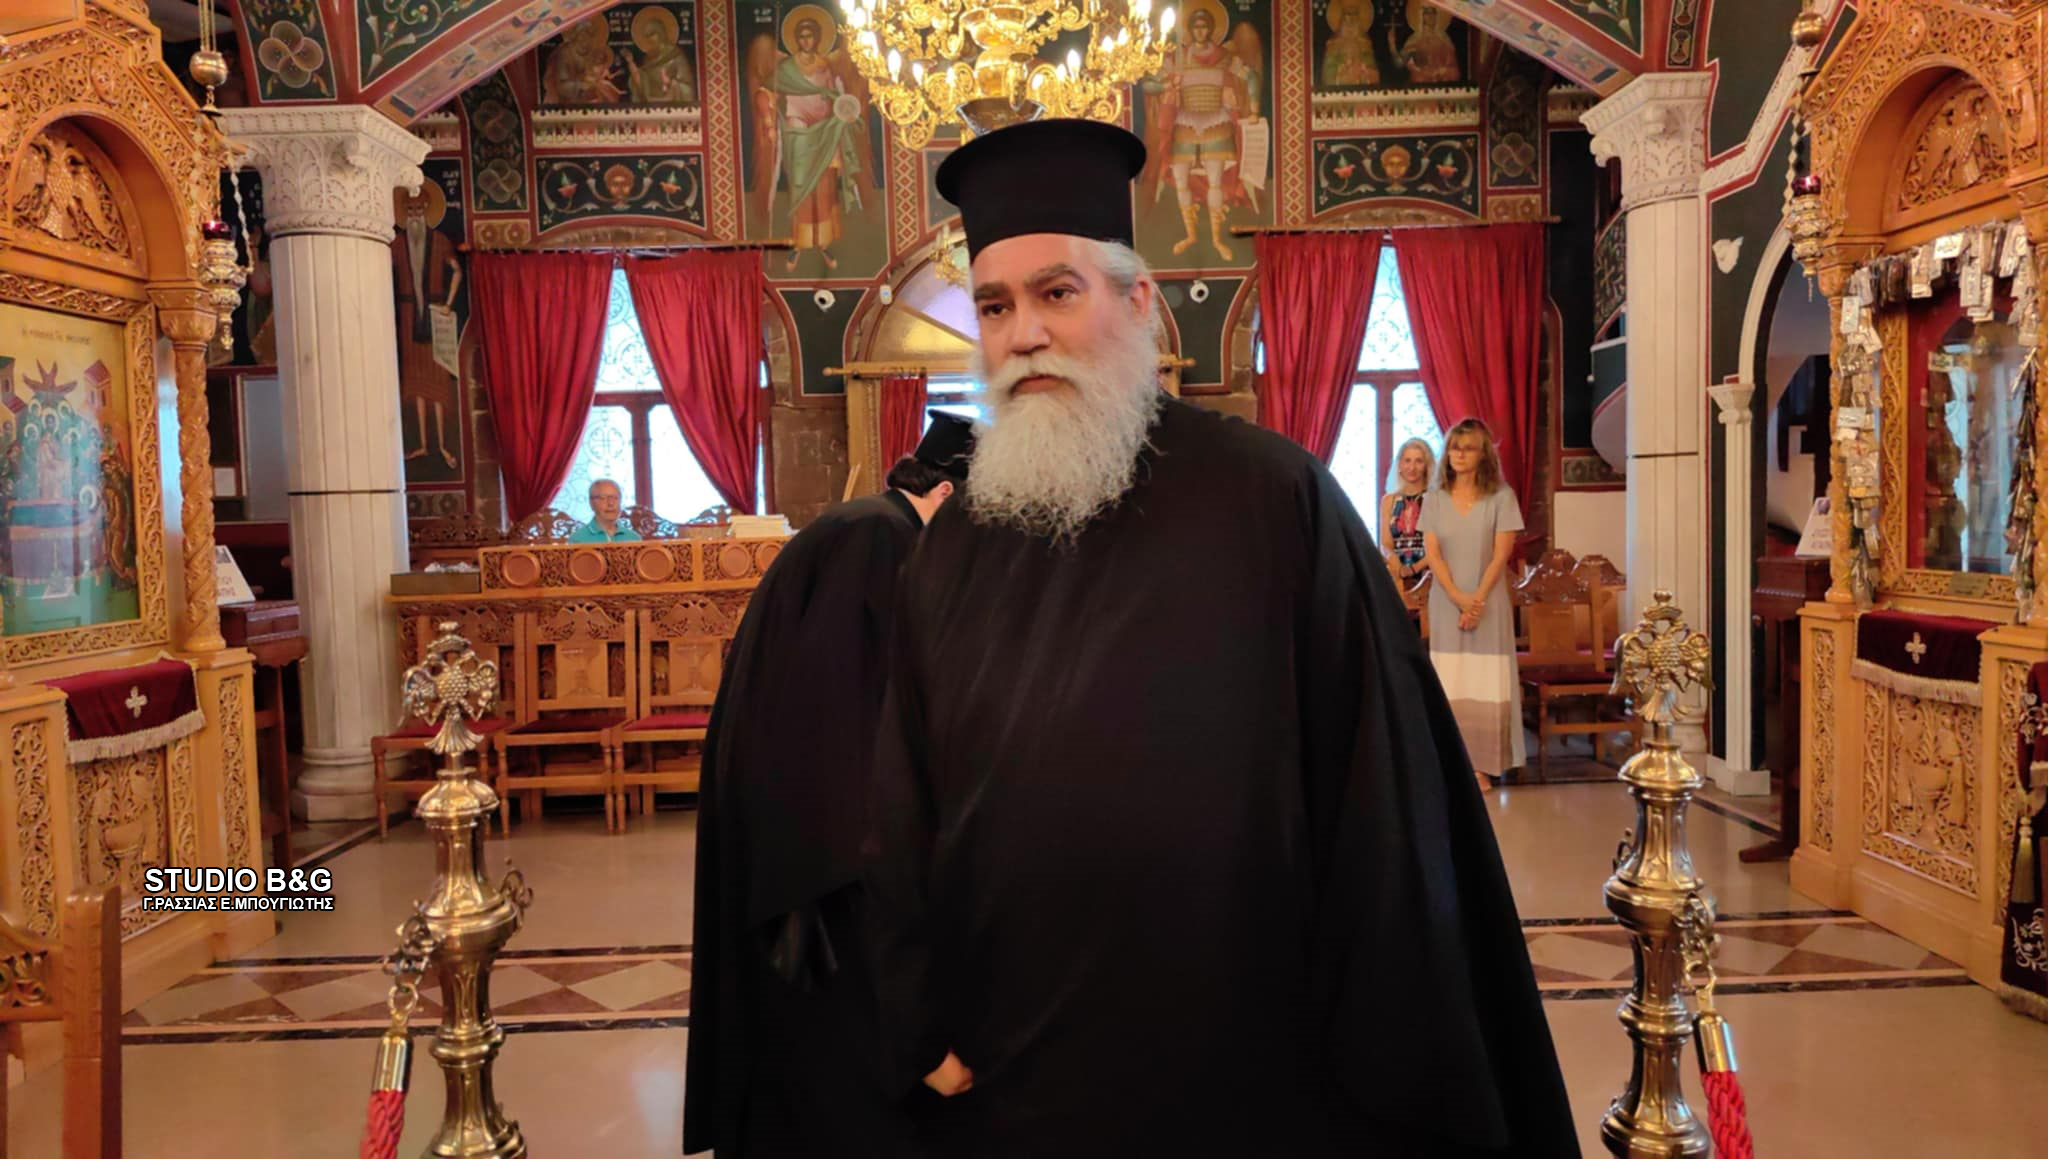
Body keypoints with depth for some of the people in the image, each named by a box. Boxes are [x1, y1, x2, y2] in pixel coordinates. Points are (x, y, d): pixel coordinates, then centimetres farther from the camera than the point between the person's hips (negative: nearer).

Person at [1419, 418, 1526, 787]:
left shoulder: (1501, 496, -1)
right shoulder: (1436, 499, 6)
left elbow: (1501, 555, -4)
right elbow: (1432, 553, 0)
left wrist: (1477, 599, -12)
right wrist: (1458, 597, -12)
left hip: (1488, 603, -2)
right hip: (1446, 603, 2)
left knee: (1485, 685, -4)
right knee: (1448, 685, 1)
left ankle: (1480, 764, 1)